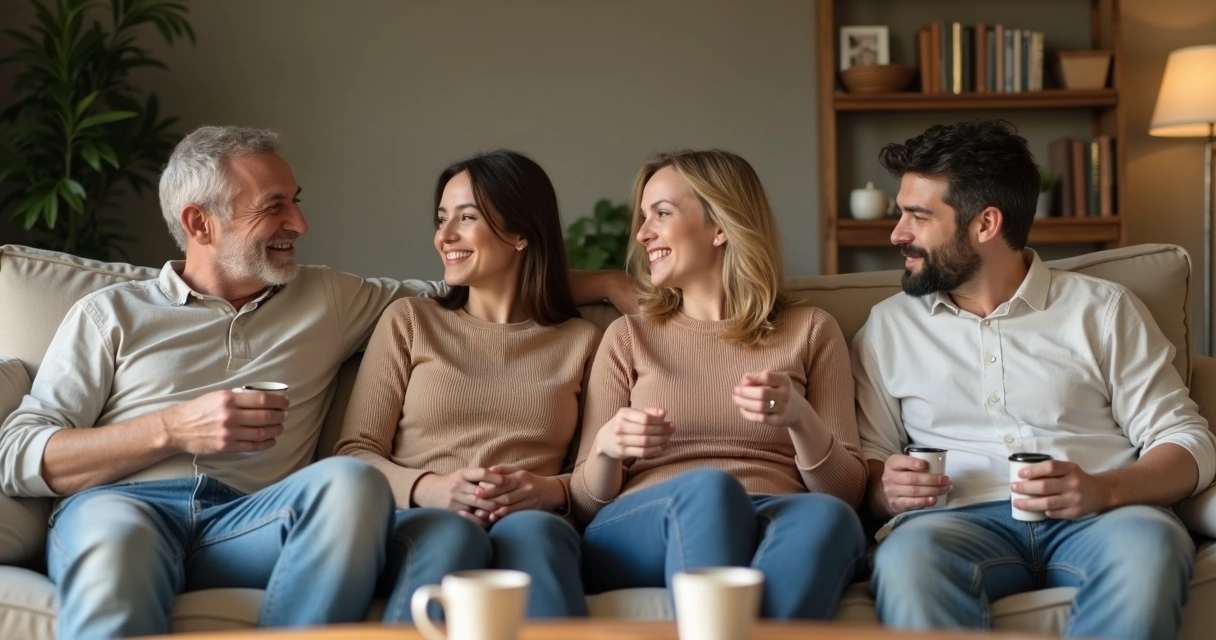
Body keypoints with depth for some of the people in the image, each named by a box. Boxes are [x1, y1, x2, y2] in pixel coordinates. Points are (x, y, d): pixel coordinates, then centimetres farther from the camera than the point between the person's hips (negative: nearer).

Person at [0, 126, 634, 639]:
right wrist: (173, 429, -5)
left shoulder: (329, 301, 25)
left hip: (247, 524, 2)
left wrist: (602, 281, 22)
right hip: (124, 505, -2)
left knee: (352, 481, -32)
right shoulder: (110, 314, 16)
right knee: (114, 536, -40)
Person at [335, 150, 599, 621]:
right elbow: (355, 453, 8)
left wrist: (552, 490, -10)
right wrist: (429, 489, -12)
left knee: (531, 531, -38)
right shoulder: (408, 321, 16)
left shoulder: (579, 340, 18)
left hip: (533, 524, 1)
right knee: (451, 535, -39)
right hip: (418, 524, 0)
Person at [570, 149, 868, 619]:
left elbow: (847, 493, 11)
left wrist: (800, 420, -9)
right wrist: (606, 449, -8)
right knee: (708, 488, -36)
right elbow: (586, 505, 15)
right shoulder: (628, 336, 19)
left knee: (827, 517, -37)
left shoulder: (809, 331, 17)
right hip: (639, 538, 0)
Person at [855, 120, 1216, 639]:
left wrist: (1104, 490, -14)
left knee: (1147, 543, -37)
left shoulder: (1102, 310, 12)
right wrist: (885, 491, -8)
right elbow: (864, 466, 17)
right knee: (906, 557, -37)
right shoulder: (887, 327, 18)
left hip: (1096, 518, 0)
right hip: (963, 521, 0)